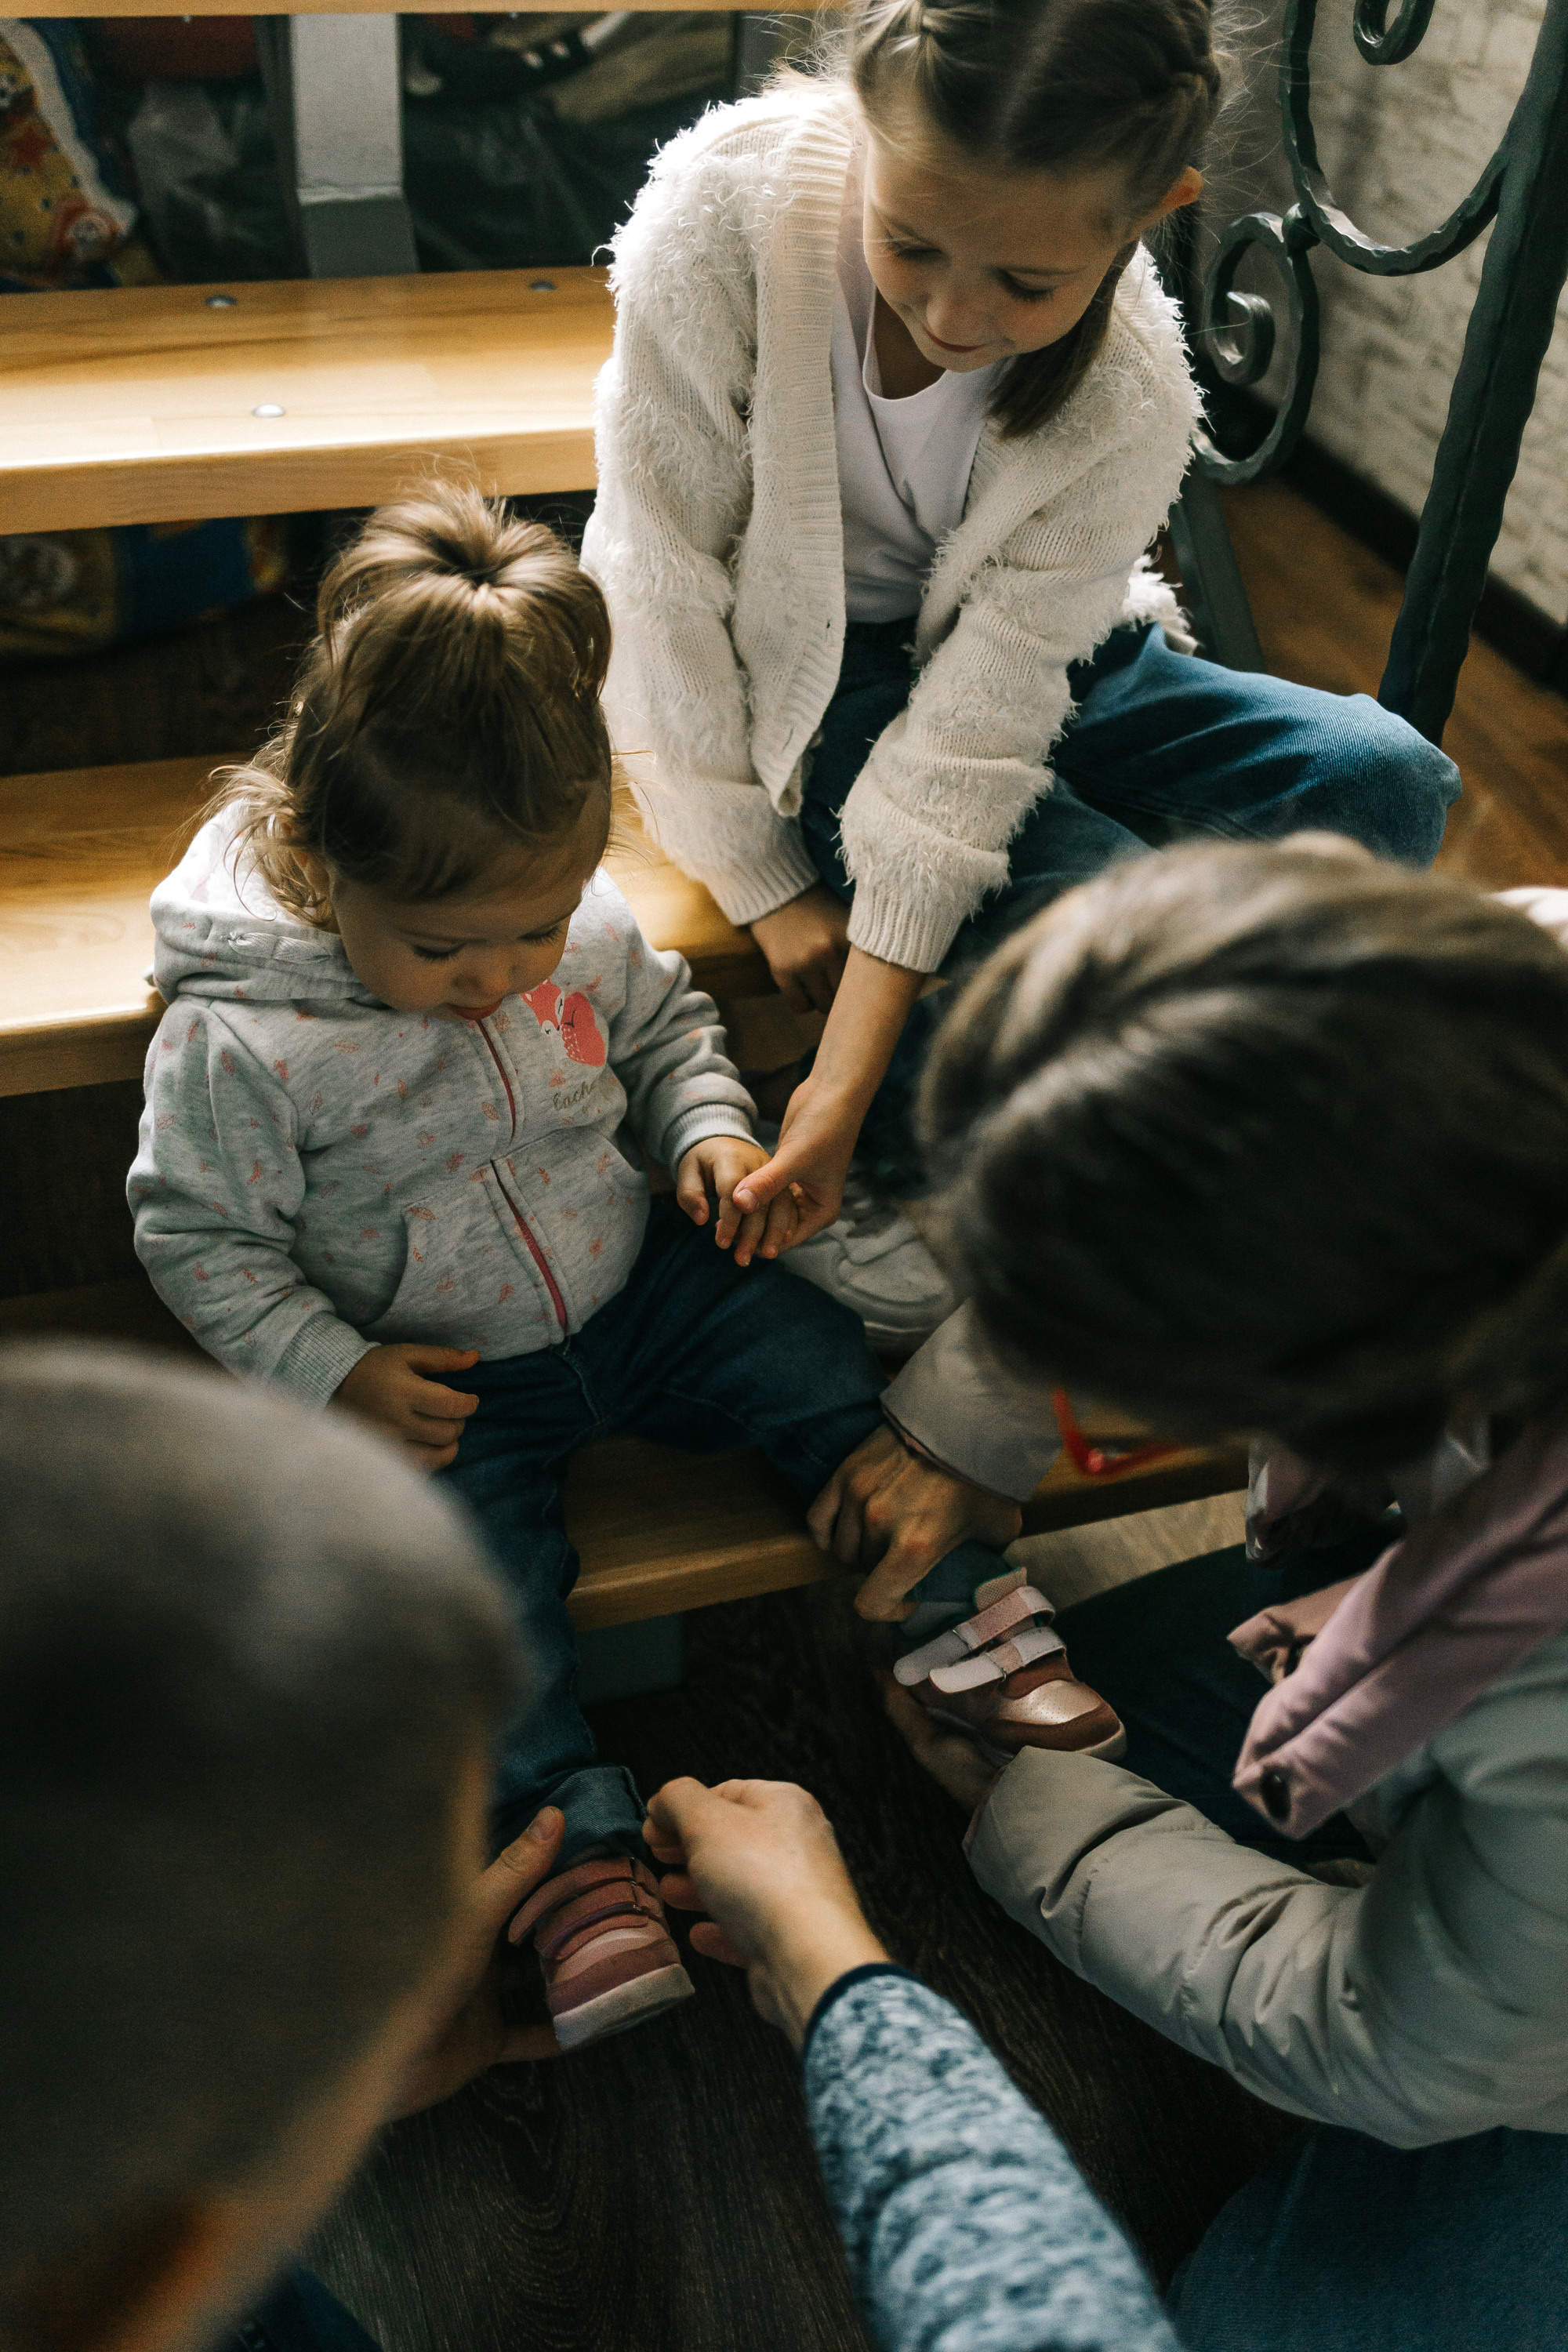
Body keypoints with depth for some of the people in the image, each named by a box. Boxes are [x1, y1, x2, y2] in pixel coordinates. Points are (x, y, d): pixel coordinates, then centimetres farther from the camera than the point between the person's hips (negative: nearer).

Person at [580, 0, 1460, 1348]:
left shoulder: (1130, 405, -23)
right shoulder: (726, 212, -28)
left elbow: (968, 730, -25)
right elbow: (670, 578, -19)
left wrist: (843, 1084, -29)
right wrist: (765, 880, -15)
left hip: (1018, 656, 3)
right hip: (784, 674, -3)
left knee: (1387, 781, -16)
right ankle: (872, 1193, -2)